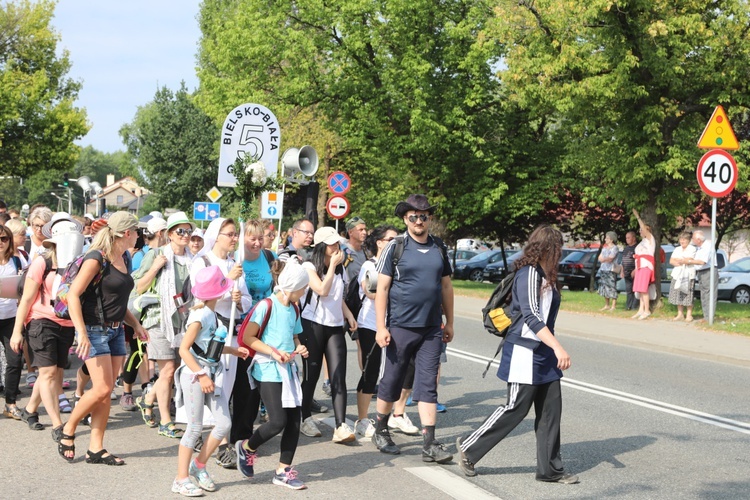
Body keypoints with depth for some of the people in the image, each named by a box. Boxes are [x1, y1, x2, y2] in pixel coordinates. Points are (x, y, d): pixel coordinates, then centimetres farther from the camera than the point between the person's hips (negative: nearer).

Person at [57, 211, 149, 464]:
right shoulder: (97, 258, -13)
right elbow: (73, 295, -18)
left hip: (116, 331, 8)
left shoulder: (123, 259, 12)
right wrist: (82, 334, -25)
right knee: (102, 388, -12)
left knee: (106, 393, 5)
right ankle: (68, 431, 9)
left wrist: (136, 324, 13)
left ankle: (96, 449, 9)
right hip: (94, 330, -8)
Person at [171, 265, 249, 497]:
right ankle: (181, 478, 9)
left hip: (213, 373, 8)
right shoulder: (200, 316, -17)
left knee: (224, 424, 4)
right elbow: (184, 350, -18)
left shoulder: (211, 314, 8)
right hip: (194, 374, -8)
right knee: (195, 427, -2)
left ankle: (199, 465, 20)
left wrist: (231, 350, 12)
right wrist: (201, 376, -21)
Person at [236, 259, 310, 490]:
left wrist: (299, 348, 2)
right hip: (267, 370, -7)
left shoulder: (293, 309, 11)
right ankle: (247, 448, 15)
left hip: (288, 369, 7)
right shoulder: (267, 306, -12)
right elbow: (247, 337, -12)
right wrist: (273, 352, -19)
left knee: (294, 421, 3)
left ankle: (283, 471, 14)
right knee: (278, 421, -12)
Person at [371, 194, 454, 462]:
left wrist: (449, 322, 13)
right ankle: (381, 431, 27)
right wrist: (381, 327, -10)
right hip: (401, 327, -3)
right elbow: (382, 288, -5)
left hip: (431, 329, 3)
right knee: (391, 381, 8)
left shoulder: (439, 248, 8)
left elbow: (446, 286, 15)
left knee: (428, 385, 0)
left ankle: (430, 444, -1)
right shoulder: (396, 247, -4)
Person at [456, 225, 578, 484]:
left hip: (544, 354, 9)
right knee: (516, 408, -3)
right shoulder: (528, 274, -15)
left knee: (551, 409, 7)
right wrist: (557, 347, -30)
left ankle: (550, 469, 13)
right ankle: (469, 448, 10)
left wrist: (554, 350, 23)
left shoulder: (545, 276, 14)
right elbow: (531, 317, -23)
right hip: (525, 353, -9)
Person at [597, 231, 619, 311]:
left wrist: (603, 259, -1)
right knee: (604, 288, 8)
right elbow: (600, 258, 13)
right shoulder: (604, 248, 19)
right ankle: (607, 305, 16)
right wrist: (606, 259, -5)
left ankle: (613, 306, -9)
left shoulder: (614, 248, -5)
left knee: (612, 288, -10)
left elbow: (610, 258, -14)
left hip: (611, 270, -8)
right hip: (603, 270, 8)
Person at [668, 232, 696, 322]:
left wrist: (677, 260, -1)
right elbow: (671, 261, 8)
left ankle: (689, 315, 0)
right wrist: (681, 262, -9)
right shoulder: (677, 249, 18)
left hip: (688, 275, -6)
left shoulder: (692, 249, -1)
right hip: (677, 275, 6)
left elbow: (688, 260, -14)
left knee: (688, 296, -6)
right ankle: (680, 314, 15)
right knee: (678, 295, 6)